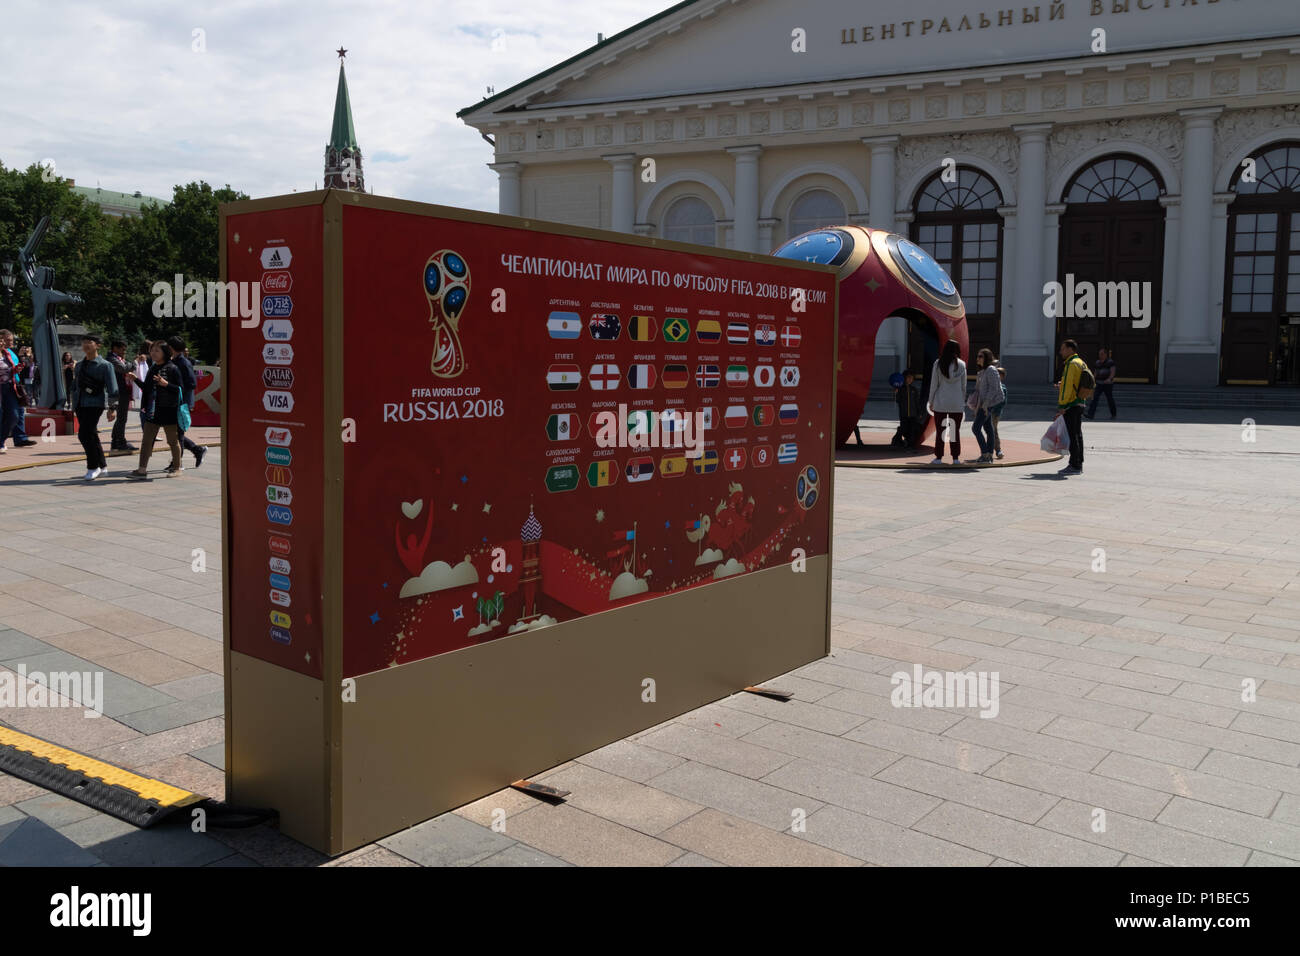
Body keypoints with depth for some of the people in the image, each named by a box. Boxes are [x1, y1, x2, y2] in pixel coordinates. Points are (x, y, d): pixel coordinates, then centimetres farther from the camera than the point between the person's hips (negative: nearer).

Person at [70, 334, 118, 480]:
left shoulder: (104, 365, -3)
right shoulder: (79, 365, 16)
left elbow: (112, 389, -6)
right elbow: (74, 385, 25)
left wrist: (112, 408, -10)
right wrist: (72, 402, 20)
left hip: (95, 404, -7)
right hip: (80, 405, 7)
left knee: (85, 434, -16)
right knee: (91, 436, 9)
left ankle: (93, 467, -4)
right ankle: (102, 466, 20)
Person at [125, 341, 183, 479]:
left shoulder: (172, 369, -7)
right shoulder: (152, 368, 13)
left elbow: (179, 389, -10)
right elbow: (147, 389, 19)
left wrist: (166, 384, -24)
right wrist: (135, 379, 9)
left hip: (168, 410, -6)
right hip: (152, 410, 6)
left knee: (172, 440, 6)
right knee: (146, 440, 2)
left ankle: (177, 467, 20)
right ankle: (142, 470, 3)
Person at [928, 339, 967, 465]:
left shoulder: (938, 363, -4)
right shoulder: (961, 365, 1)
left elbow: (934, 384, -2)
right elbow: (963, 386, 5)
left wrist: (931, 402, 4)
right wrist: (963, 402, 14)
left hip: (941, 403, -1)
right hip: (957, 404, 1)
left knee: (940, 430, 4)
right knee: (956, 430, 7)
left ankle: (939, 457, 4)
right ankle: (956, 458, 8)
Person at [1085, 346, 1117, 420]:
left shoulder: (1110, 362, -6)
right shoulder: (1097, 362, 10)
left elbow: (1112, 372, -14)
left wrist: (1109, 379, -32)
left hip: (1108, 384, -4)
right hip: (1099, 383, 5)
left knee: (1110, 399, 6)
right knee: (1094, 398, -10)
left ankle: (1113, 415, 22)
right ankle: (1090, 415, -18)